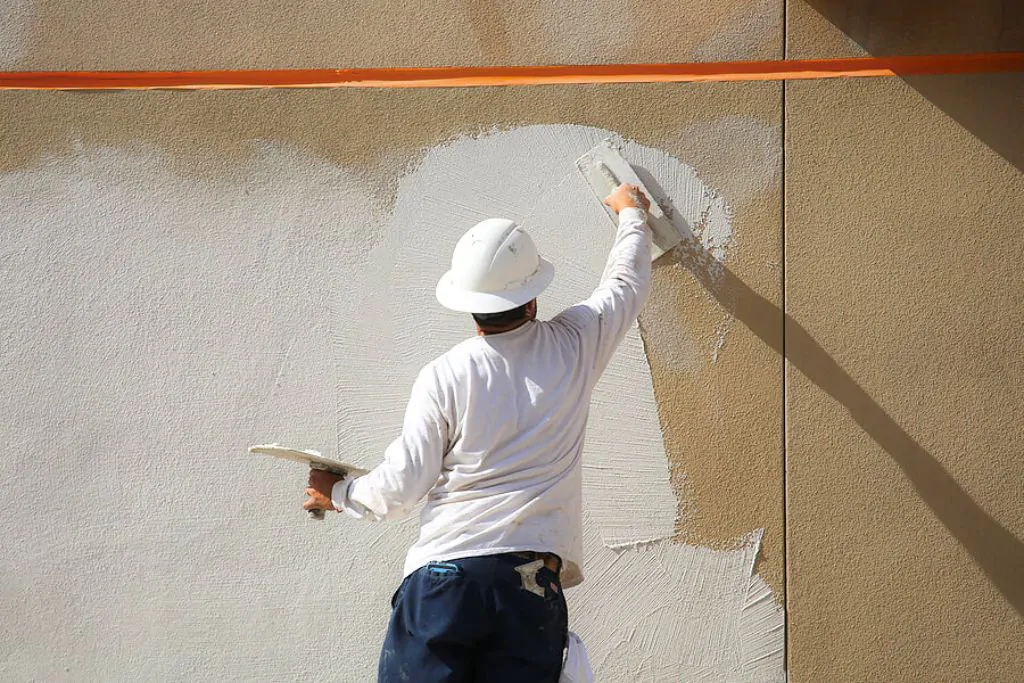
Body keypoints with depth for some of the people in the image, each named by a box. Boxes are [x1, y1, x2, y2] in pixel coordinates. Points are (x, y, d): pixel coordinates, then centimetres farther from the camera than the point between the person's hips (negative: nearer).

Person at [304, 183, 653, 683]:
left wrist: (339, 495, 20)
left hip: (444, 572, -2)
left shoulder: (443, 377, -2)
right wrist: (632, 214, 43)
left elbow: (400, 489, 0)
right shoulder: (572, 346, 4)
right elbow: (628, 283, 24)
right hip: (533, 583, 2)